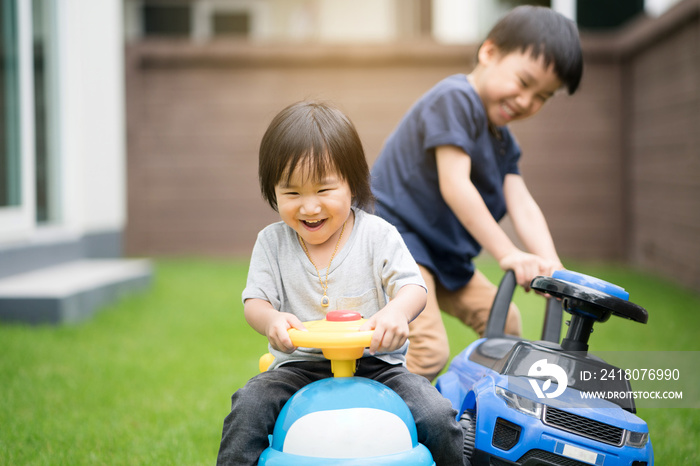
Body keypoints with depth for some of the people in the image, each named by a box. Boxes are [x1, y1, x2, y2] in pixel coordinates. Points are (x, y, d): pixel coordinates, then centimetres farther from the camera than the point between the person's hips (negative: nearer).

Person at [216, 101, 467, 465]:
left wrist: (397, 311, -34)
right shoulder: (272, 242, 3)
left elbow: (413, 286, -8)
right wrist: (271, 320, -27)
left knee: (438, 417, -18)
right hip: (299, 365, 1)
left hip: (374, 362, -1)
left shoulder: (378, 235, -2)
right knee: (248, 408, -25)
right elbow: (255, 301, -1)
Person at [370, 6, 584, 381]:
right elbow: (454, 186, -27)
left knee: (504, 322, 13)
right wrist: (507, 254, -30)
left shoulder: (503, 142, 11)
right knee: (428, 349, -22)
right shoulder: (455, 99, -18)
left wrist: (553, 268, -18)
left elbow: (522, 206, -1)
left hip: (442, 252, 10)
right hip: (393, 238, -10)